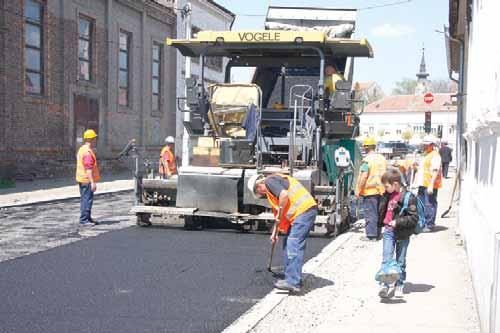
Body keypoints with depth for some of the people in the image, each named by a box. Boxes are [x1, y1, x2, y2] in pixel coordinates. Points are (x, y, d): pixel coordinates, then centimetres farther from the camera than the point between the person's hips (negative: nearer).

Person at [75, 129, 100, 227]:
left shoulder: (82, 149, 15)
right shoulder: (88, 151, -19)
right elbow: (88, 168, -24)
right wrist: (93, 182, -24)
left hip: (82, 178, 11)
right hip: (87, 179, -11)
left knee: (85, 199, 17)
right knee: (87, 199, -6)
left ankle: (88, 218, 26)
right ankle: (84, 220, -4)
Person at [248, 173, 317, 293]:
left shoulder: (269, 181, -4)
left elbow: (284, 195, -22)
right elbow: (278, 213, 33)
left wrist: (279, 214, -9)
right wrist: (275, 232, 37)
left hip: (303, 210, -10)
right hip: (304, 212, 10)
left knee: (293, 247, -11)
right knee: (287, 244, 16)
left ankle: (293, 282, -12)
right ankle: (293, 278, 22)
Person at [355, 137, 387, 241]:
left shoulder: (367, 159, -14)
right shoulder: (382, 159, 11)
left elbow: (364, 176, -19)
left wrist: (358, 190, -14)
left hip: (370, 190, -7)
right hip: (381, 190, 7)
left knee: (370, 213, -3)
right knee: (378, 213, 14)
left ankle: (371, 235, -2)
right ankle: (377, 234, 20)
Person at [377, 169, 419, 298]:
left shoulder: (408, 197, -16)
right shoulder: (388, 195, 6)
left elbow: (414, 218, -18)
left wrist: (397, 222, -23)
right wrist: (381, 222, 17)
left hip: (402, 233, -5)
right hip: (388, 231, 5)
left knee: (400, 261, 10)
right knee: (386, 259, -5)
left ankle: (399, 285, 22)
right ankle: (384, 285, -7)